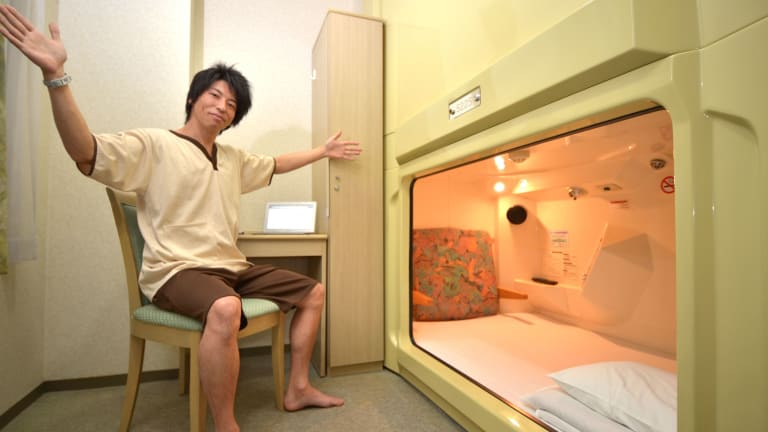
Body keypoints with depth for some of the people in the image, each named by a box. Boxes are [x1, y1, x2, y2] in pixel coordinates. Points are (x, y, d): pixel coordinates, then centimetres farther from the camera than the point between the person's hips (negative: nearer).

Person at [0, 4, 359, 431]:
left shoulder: (233, 157, 17)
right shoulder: (152, 145, -4)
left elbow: (275, 165, 30)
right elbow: (85, 152, -19)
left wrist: (324, 151, 34)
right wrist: (56, 75, -31)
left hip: (231, 267, 8)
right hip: (177, 270, -8)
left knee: (313, 292, 8)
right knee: (225, 310, -42)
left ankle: (298, 389, 19)